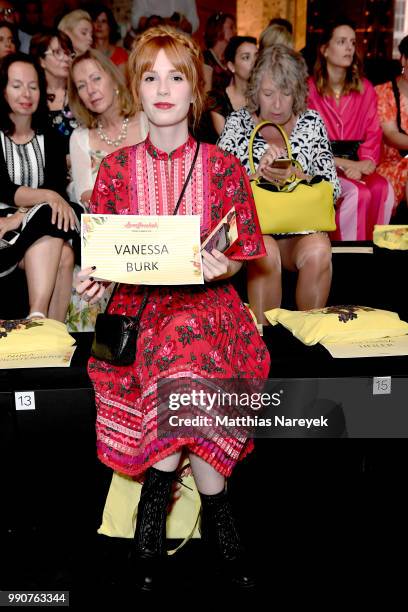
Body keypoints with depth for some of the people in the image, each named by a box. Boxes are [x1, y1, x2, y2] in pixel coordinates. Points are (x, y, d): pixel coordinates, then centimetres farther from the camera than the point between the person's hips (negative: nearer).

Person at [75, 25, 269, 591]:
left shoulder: (223, 166, 4)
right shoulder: (116, 168, 7)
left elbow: (241, 254, 5)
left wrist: (221, 268, -17)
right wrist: (92, 279, -12)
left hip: (206, 300, 0)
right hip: (136, 302, 1)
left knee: (186, 340, -35)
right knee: (191, 377, -31)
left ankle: (156, 501, -12)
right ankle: (215, 510, -8)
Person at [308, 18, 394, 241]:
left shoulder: (365, 89, 12)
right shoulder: (309, 89, -1)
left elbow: (373, 133, 10)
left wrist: (367, 161, -12)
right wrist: (343, 164, -15)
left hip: (356, 168, 4)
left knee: (383, 189, -27)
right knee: (358, 193, -32)